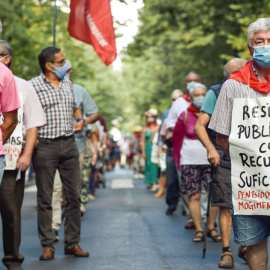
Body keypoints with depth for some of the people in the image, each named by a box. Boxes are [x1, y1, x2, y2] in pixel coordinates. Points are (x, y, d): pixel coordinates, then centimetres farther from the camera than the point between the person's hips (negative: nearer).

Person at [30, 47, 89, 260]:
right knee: (45, 199, 1)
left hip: (69, 144, 6)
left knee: (74, 195, 5)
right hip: (45, 146, -5)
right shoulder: (34, 85, -5)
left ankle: (73, 243, 15)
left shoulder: (67, 83, 14)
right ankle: (48, 246, 9)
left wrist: (80, 120, 10)